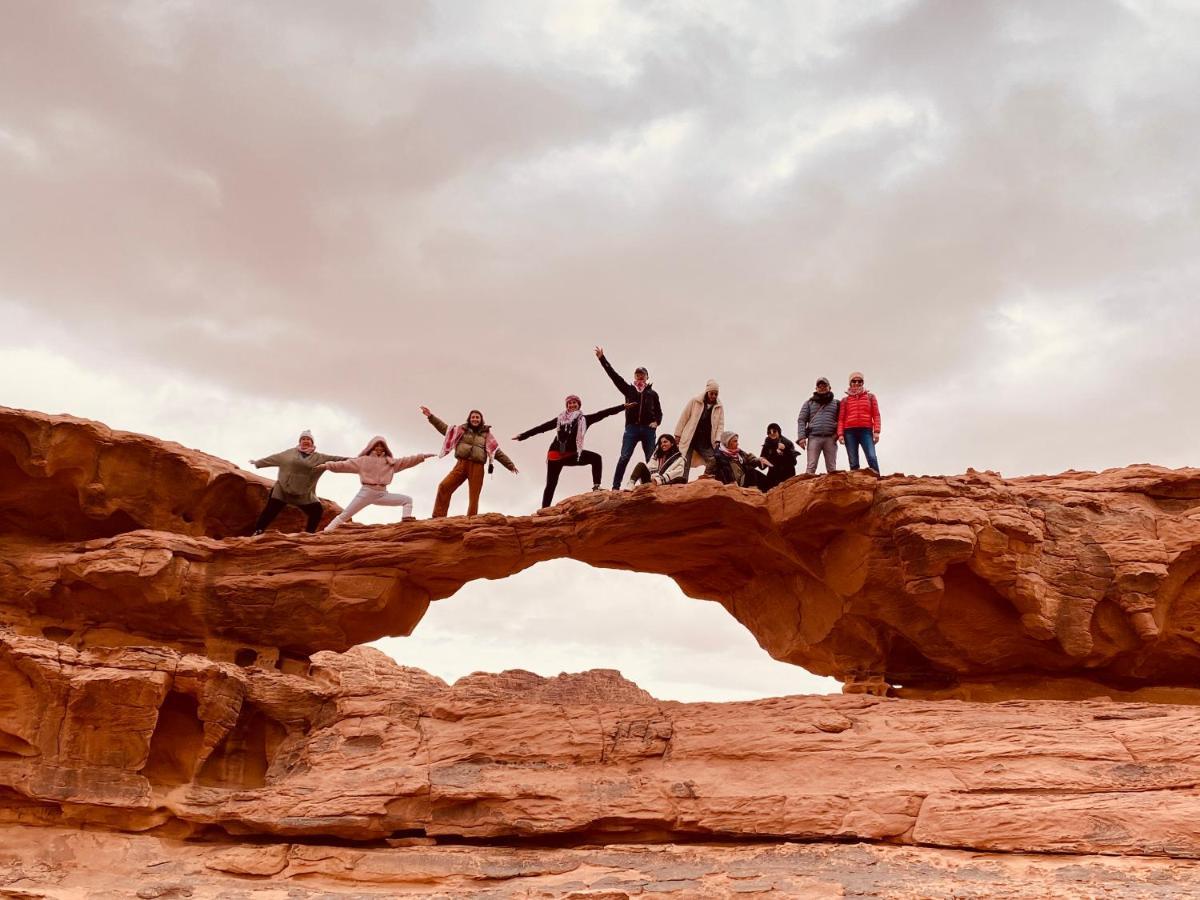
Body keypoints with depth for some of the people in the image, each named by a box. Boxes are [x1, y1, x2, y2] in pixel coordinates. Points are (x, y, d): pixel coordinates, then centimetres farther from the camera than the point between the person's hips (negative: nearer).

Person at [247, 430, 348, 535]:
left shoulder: (319, 458, 2)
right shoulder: (290, 453, 5)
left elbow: (335, 459, -4)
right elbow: (273, 458, 16)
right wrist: (258, 463, 26)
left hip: (304, 494, 1)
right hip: (282, 490, -1)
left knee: (317, 510, -7)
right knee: (271, 510, -6)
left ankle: (308, 534, 6)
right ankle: (257, 532, 1)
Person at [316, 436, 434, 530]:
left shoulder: (390, 461, 13)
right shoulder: (363, 460, 4)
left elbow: (407, 461, 10)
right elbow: (344, 465, -1)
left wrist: (422, 456, 2)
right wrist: (328, 465, -11)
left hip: (382, 494, 4)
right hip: (366, 493, -4)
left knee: (407, 499, -3)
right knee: (344, 515, -7)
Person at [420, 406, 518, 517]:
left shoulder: (486, 435, 14)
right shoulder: (461, 430, 17)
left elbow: (498, 452, 15)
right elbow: (444, 428, 17)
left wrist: (510, 465, 10)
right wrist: (430, 416, 10)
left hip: (477, 467, 0)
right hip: (461, 464, 0)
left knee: (474, 497, -5)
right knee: (444, 487, -15)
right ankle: (438, 518, -14)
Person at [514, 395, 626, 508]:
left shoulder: (583, 419, 7)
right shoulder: (560, 419, 10)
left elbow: (602, 413, 0)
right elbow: (542, 427, 15)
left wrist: (623, 406, -7)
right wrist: (523, 435, 16)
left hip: (572, 454, 0)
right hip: (555, 454, 0)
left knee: (596, 458, -21)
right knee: (551, 484, 1)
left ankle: (596, 487, -24)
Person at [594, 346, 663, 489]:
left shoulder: (653, 393, 12)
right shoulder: (629, 389, 11)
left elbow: (659, 412, 16)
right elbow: (613, 375, 5)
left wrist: (656, 422, -6)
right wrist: (602, 358, 0)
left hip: (648, 429, 1)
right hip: (632, 427, -1)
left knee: (651, 459, 2)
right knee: (624, 457, -9)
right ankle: (615, 487, -11)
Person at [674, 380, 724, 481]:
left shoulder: (719, 407, 6)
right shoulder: (694, 401, -1)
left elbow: (720, 424, 2)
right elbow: (683, 418, 0)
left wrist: (717, 440, -12)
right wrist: (678, 435, -2)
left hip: (705, 442, 2)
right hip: (689, 439, -2)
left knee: (714, 461, -11)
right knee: (685, 464, -5)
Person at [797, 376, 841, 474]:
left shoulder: (836, 403, 17)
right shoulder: (809, 403, 16)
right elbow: (801, 420, 8)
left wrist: (838, 433, -8)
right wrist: (801, 437, -5)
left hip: (830, 438, 1)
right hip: (814, 437, 0)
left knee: (832, 468, -2)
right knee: (811, 467, -9)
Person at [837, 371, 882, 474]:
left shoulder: (870, 397, 16)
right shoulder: (845, 400, 17)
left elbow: (876, 415, 9)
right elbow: (841, 418, 11)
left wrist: (876, 431, -3)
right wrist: (840, 434, -2)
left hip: (866, 431, -1)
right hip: (850, 432, 1)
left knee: (872, 457, -21)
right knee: (853, 462, -4)